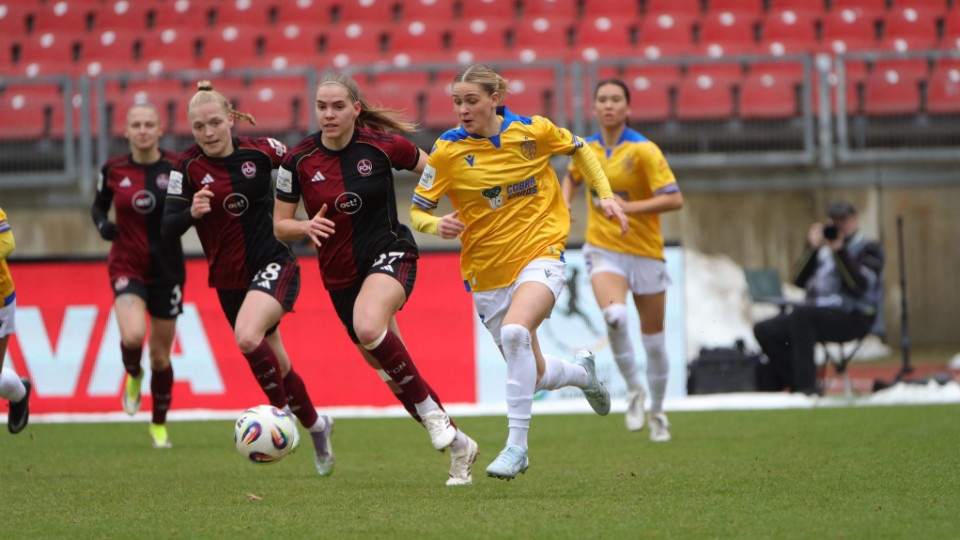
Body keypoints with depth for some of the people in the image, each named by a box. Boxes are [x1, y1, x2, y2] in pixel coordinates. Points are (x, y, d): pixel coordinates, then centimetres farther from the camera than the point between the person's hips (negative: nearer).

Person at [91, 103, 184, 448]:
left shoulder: (176, 167, -5)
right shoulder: (113, 170, -2)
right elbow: (98, 205, 14)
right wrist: (102, 223, -7)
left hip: (166, 268, 0)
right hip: (127, 266, 0)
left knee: (160, 353, 8)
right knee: (133, 336, -26)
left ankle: (159, 424, 29)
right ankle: (133, 376, 10)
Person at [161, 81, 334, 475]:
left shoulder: (260, 151, -7)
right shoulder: (188, 167, -6)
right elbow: (168, 227, -12)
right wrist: (191, 212, -31)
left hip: (274, 265, -3)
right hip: (229, 278, 3)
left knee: (247, 336, -30)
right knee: (276, 365, 14)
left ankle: (283, 412, -11)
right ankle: (315, 425, 38)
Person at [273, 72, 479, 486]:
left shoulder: (382, 146, -10)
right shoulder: (299, 160, -5)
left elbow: (434, 169, 9)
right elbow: (280, 226, 1)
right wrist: (307, 227, -19)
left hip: (390, 254, -4)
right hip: (339, 273, 4)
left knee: (369, 328, -35)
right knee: (384, 364, 10)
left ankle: (430, 410, -16)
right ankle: (458, 445, 26)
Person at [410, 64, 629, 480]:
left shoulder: (532, 131, -6)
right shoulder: (448, 151, -8)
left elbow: (577, 148, 14)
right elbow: (417, 211, -2)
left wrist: (605, 195, 6)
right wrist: (437, 225, -24)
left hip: (541, 254, -3)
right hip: (488, 273, 3)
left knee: (515, 332, -32)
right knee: (535, 375, 9)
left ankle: (517, 445, -26)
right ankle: (582, 372, 47)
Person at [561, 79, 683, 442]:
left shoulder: (644, 151, -10)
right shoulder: (585, 149, 3)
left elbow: (674, 200, -16)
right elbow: (572, 177, 27)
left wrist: (628, 207, -22)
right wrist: (565, 203, 9)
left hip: (645, 252, -1)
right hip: (603, 250, 1)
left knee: (653, 339, 7)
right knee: (614, 315, -29)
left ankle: (657, 412, 29)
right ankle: (633, 389, -7)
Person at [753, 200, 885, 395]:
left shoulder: (869, 249, 4)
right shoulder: (823, 251, 22)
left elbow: (859, 284, -14)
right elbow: (800, 280, 9)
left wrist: (839, 251, -16)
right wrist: (812, 248, 0)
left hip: (852, 318, -7)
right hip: (819, 311, 7)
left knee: (800, 316, -35)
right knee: (764, 331, -8)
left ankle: (807, 384, -35)